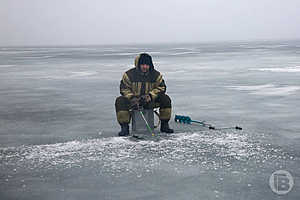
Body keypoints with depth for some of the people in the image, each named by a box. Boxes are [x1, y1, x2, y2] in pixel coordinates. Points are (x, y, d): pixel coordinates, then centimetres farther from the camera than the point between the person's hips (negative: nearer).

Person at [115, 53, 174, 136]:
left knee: (165, 99, -19)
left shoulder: (156, 75, -1)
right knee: (120, 101, -30)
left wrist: (150, 96, -15)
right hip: (133, 100, -1)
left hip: (149, 100, 2)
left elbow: (161, 87, 3)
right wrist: (131, 97, -21)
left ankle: (164, 125, -6)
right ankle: (124, 127, -22)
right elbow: (124, 88, -3)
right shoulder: (129, 74, -8)